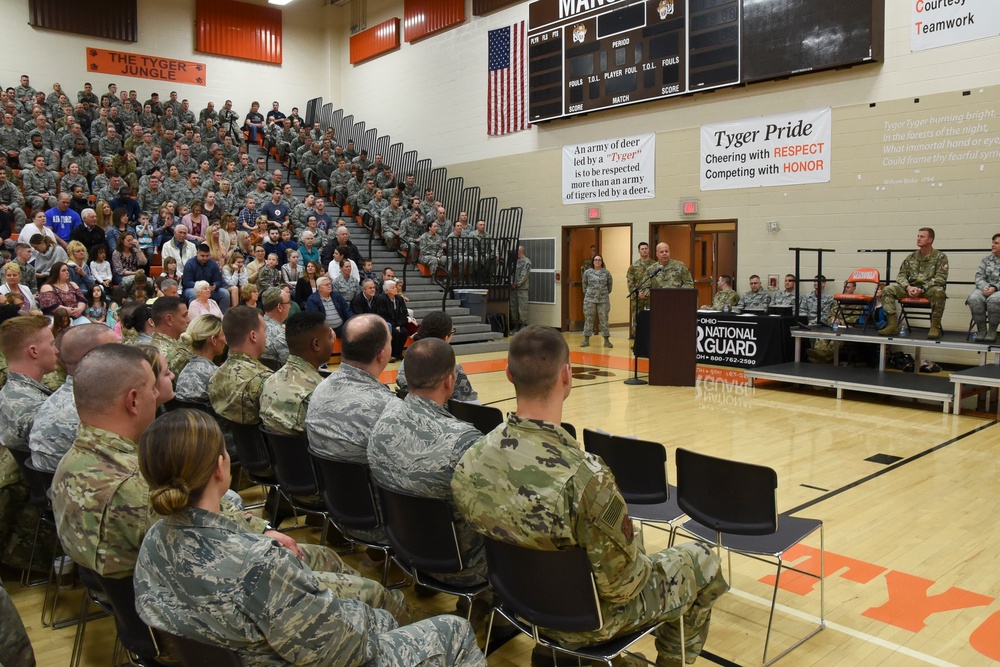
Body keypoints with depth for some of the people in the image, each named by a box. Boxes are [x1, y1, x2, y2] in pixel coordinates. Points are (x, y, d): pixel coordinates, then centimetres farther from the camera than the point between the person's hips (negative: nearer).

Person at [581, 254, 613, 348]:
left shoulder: (606, 272, 2)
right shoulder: (587, 272, 3)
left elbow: (610, 283, 14)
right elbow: (584, 283, 15)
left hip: (603, 299, 0)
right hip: (590, 299, 0)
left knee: (604, 319, 2)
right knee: (588, 319, 3)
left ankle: (606, 340, 7)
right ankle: (586, 340, 9)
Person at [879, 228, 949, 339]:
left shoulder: (940, 257, 2)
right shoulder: (911, 257, 14)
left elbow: (940, 278, -9)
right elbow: (902, 275, 9)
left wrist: (922, 289, -21)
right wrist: (908, 287, -14)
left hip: (929, 288, -4)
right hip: (911, 288, 4)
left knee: (938, 292, -39)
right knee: (887, 290, -18)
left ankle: (935, 327, -26)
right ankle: (893, 325, -21)